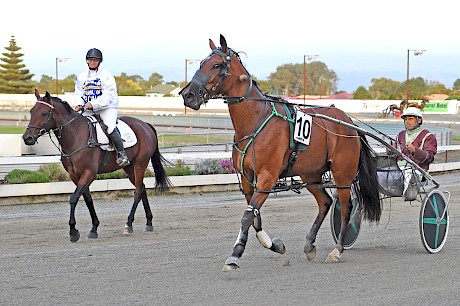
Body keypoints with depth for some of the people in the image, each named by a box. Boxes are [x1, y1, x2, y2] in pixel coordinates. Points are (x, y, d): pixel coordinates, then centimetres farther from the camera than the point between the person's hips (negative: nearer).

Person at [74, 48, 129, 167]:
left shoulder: (106, 76, -5)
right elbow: (79, 93, 12)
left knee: (110, 127, -28)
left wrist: (93, 104, -24)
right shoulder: (81, 77, 13)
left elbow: (108, 96, -14)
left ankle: (121, 154, -19)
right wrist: (79, 104, -11)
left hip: (107, 108, -6)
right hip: (88, 111, 6)